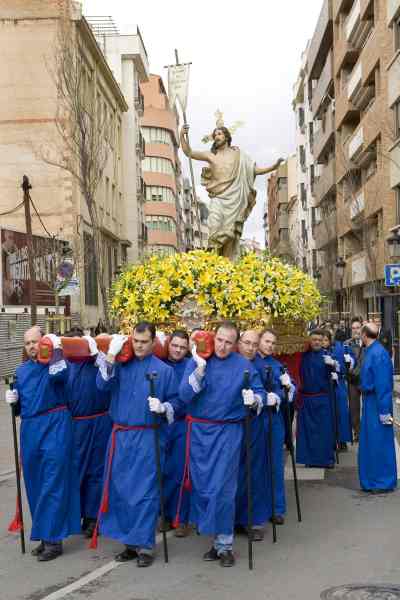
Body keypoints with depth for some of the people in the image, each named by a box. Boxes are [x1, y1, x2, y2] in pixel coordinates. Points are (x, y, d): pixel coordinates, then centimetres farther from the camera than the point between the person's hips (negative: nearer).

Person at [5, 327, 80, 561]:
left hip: (54, 428, -6)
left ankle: (53, 539, 2)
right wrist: (13, 400, 1)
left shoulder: (55, 363, -2)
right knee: (35, 485, 10)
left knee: (53, 485, -5)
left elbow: (58, 374, -29)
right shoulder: (21, 370, 15)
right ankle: (46, 536, 22)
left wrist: (56, 349, -20)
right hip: (30, 430, 7)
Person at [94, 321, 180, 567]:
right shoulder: (121, 365, 8)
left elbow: (176, 400, 4)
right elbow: (103, 384, -7)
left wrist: (163, 407, -17)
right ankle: (130, 542, 22)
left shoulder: (164, 370, 2)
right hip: (120, 436, 3)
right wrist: (111, 354, -12)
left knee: (145, 492, -1)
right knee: (121, 489, 8)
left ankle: (145, 545, 10)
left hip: (148, 438, -3)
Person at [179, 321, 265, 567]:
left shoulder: (244, 365, -4)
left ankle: (224, 544, 13)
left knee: (223, 489, -1)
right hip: (200, 431, 2)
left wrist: (254, 399, -21)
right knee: (202, 487, 10)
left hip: (228, 432, -2)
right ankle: (218, 538, 26)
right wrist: (200, 370, -26)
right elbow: (185, 395, -12)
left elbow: (260, 393, 2)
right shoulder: (197, 360, -3)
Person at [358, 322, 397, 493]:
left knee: (379, 442, 1)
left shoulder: (378, 354, -20)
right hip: (369, 400, 9)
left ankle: (384, 482, 13)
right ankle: (372, 481, 26)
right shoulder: (369, 351, 7)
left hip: (378, 403, -9)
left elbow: (383, 384, -21)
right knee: (369, 442, 15)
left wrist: (384, 411, -21)